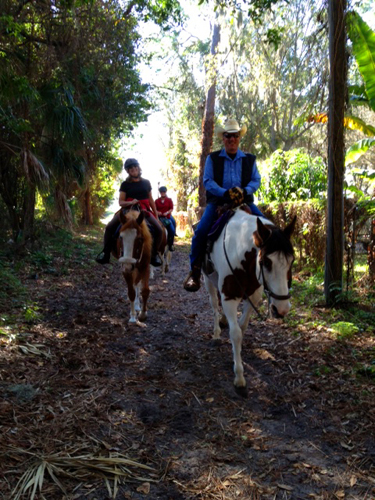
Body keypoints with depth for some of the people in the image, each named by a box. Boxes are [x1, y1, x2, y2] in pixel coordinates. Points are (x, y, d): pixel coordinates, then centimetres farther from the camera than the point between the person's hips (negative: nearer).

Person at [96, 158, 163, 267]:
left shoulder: (146, 183, 11)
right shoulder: (125, 184, 5)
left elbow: (151, 200, 16)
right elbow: (121, 202, 1)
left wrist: (156, 216, 14)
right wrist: (130, 202, -21)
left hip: (144, 210, 1)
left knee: (159, 229, -21)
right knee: (110, 227, -21)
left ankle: (154, 254, -2)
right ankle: (106, 252, -7)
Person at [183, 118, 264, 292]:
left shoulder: (249, 159, 14)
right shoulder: (213, 158, 8)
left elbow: (256, 180, 6)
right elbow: (207, 181, -2)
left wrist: (245, 191, -17)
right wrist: (225, 192, -20)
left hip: (244, 201, 2)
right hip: (218, 201, -2)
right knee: (201, 231, -23)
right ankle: (195, 272, -10)